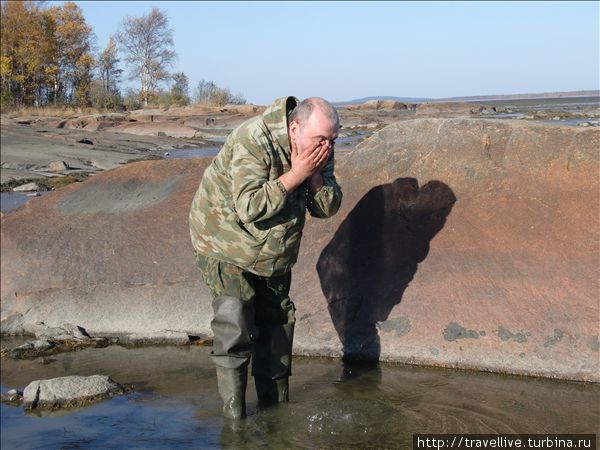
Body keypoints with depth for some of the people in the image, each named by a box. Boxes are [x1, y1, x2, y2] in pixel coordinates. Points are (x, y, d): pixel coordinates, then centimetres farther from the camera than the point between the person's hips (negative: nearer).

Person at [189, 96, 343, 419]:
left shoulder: (319, 150, -7)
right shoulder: (253, 142, -30)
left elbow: (328, 208, -7)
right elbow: (250, 208, -36)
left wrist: (314, 175, -26)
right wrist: (296, 174, -34)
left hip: (276, 253, 7)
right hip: (224, 245, -7)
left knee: (277, 320, 11)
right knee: (235, 327, -13)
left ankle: (276, 405, 26)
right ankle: (234, 415, -1)